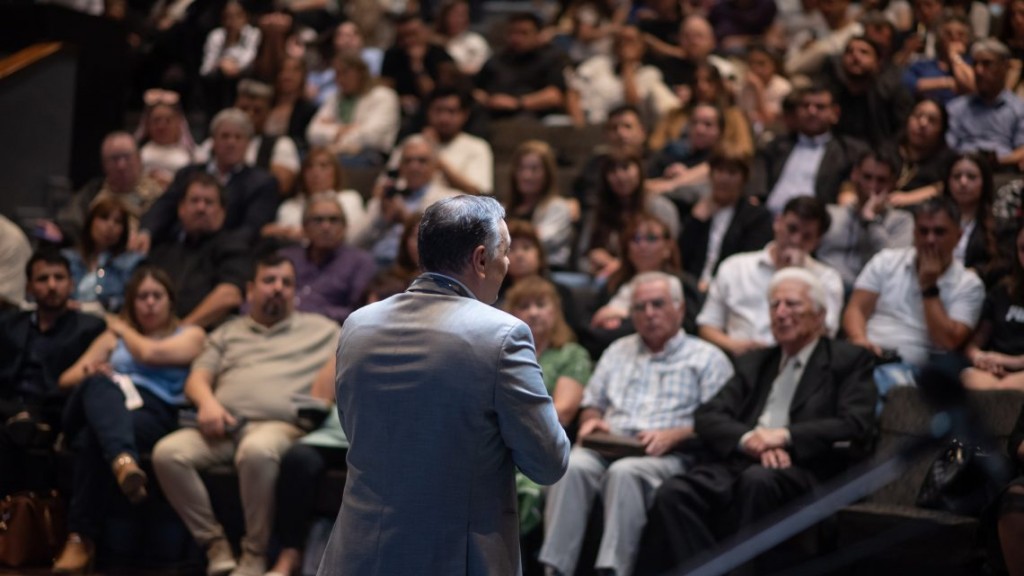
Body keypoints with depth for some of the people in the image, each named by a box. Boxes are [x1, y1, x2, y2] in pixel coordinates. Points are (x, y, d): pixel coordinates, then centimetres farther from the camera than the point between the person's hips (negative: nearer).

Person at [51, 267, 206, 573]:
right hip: (98, 406, 3)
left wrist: (123, 329, 18)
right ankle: (123, 461, -66)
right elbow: (66, 379, 25)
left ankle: (81, 539, -45)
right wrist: (90, 373, 2)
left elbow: (149, 353, -1)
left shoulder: (190, 335, 20)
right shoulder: (112, 337, 33)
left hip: (152, 415, -3)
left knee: (93, 438, -38)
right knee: (99, 385, -37)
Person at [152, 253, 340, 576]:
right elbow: (196, 379, 19)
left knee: (257, 451, -40)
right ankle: (215, 546, -16)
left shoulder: (320, 329, 24)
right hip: (222, 427, 4)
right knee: (168, 453, -26)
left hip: (278, 426, -4)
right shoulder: (228, 333, 31)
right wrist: (207, 402, -4)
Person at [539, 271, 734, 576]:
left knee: (624, 471, -37)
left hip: (671, 456, -4)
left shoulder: (707, 358, 13)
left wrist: (673, 436, -14)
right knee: (572, 465, -29)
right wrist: (592, 421, 5)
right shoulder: (618, 352, 29)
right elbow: (592, 405, 29)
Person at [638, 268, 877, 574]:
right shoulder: (754, 363, 27)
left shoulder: (849, 361, 13)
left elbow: (856, 425, -4)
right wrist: (748, 439, -9)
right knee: (673, 493, -26)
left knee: (758, 480, -39)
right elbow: (707, 417, 13)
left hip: (805, 472, -4)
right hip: (739, 464, 4)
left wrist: (785, 436, -14)